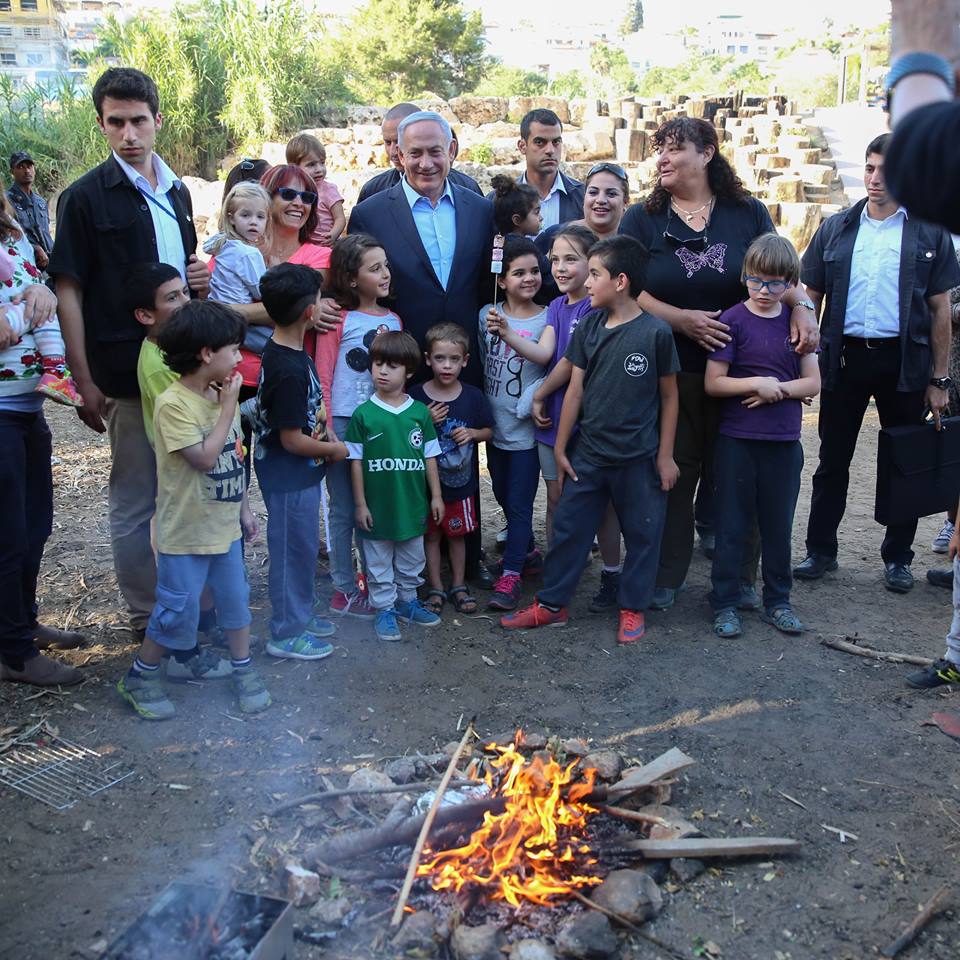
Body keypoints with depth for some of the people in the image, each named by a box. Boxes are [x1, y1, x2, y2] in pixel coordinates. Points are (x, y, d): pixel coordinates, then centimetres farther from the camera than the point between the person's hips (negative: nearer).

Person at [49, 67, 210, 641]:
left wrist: (202, 280, 1)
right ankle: (147, 618, 19)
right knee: (135, 501, 4)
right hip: (127, 374, -6)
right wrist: (85, 383, -12)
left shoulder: (177, 192, 13)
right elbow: (69, 293, -7)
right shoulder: (86, 198, -6)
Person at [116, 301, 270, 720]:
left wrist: (244, 508, 15)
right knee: (178, 612, 2)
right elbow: (205, 457, -26)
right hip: (186, 531, -7)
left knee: (236, 598, 14)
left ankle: (242, 669, 30)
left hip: (224, 525, 7)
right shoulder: (174, 403, -20)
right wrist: (229, 405, -20)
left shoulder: (221, 395, 3)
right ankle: (139, 677, 22)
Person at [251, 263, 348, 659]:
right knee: (294, 549, 4)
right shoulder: (290, 370, -27)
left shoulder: (282, 349, 3)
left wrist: (322, 438, 7)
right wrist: (332, 449, -10)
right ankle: (287, 632, 19)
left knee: (302, 546, 21)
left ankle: (299, 614, 37)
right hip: (289, 476, -9)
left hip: (299, 473, 10)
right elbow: (292, 440, -25)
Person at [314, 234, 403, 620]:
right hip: (345, 424, -5)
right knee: (345, 510, 5)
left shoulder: (393, 320, 10)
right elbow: (323, 379, -8)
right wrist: (326, 429, -13)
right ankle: (345, 591, 14)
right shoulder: (338, 320, -6)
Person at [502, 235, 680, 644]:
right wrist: (560, 447, 5)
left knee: (642, 534, 9)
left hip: (639, 457, -3)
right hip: (588, 454, 3)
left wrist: (665, 455, -2)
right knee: (568, 528, 9)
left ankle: (633, 608, 26)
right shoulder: (588, 327, 0)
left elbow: (669, 396, -3)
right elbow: (575, 390, 4)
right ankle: (551, 604, 22)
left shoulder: (655, 332, -10)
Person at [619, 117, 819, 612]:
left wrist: (801, 307, -10)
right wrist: (684, 320, -16)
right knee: (671, 475, 5)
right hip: (670, 371, 0)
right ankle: (664, 579, 19)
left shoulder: (748, 213, 6)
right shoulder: (642, 219, 4)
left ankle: (739, 579, 21)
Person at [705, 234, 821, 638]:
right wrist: (757, 383, -19)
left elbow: (812, 383, 3)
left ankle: (777, 601, 26)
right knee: (732, 525, 5)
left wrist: (775, 388, -13)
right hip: (737, 441, -3)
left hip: (784, 441, 3)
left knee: (779, 525, 13)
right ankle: (725, 603, 16)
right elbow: (713, 383, -9)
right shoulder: (733, 321, -6)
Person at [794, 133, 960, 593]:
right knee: (833, 459, 8)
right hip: (844, 356, 1)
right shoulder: (835, 228, 7)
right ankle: (820, 550, 19)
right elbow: (811, 298, 8)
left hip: (904, 361, -1)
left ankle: (897, 557, 21)